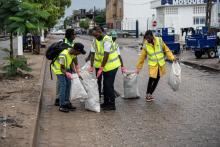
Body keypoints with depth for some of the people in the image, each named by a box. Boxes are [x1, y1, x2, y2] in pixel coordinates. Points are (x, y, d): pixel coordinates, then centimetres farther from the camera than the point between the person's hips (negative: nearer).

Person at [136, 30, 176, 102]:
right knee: (151, 79, -14)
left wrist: (172, 58, -8)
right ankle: (148, 94, 4)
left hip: (161, 65, 2)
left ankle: (150, 94, 22)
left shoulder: (159, 41, -9)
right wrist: (138, 68, 2)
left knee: (156, 80, 8)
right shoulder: (145, 45, -9)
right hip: (152, 65, -2)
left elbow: (166, 50, 2)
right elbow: (142, 57, -2)